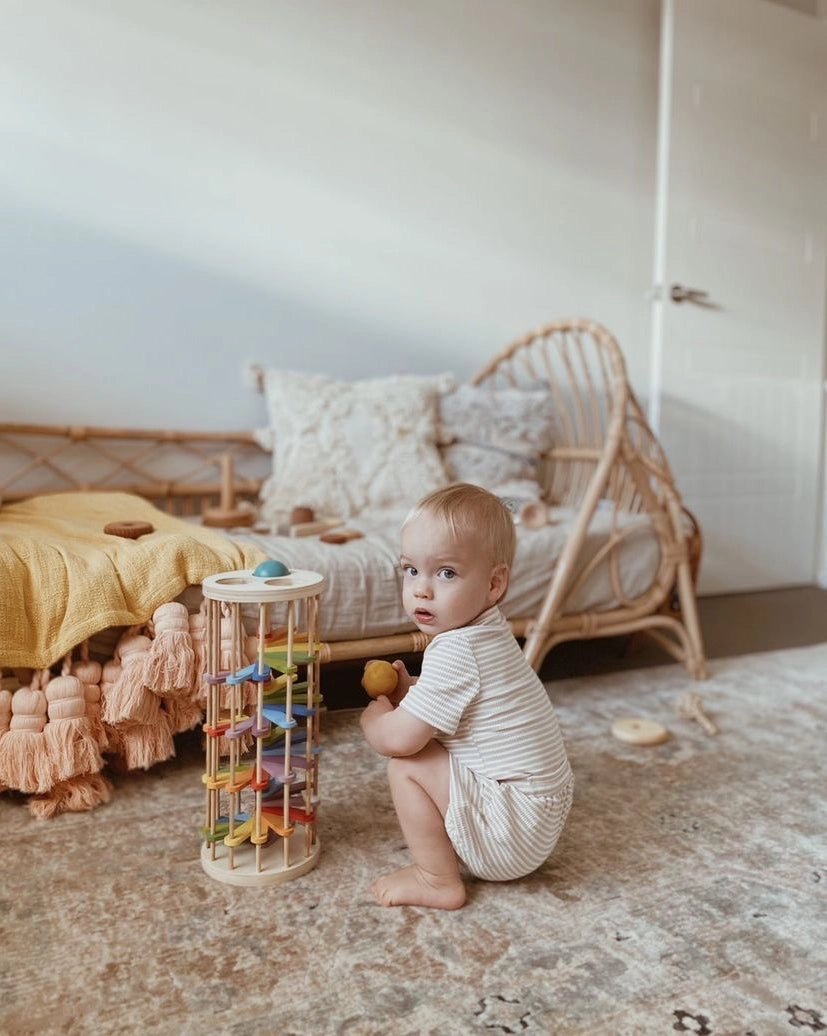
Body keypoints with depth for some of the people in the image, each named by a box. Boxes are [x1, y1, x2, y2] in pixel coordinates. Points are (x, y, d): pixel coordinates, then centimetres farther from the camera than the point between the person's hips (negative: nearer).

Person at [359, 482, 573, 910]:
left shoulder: (455, 651, -25)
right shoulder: (488, 632, 5)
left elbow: (398, 738, -25)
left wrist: (373, 714, -5)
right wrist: (408, 690, 4)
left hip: (513, 825, -10)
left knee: (405, 766, -12)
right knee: (423, 753, 21)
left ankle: (438, 881, 1)